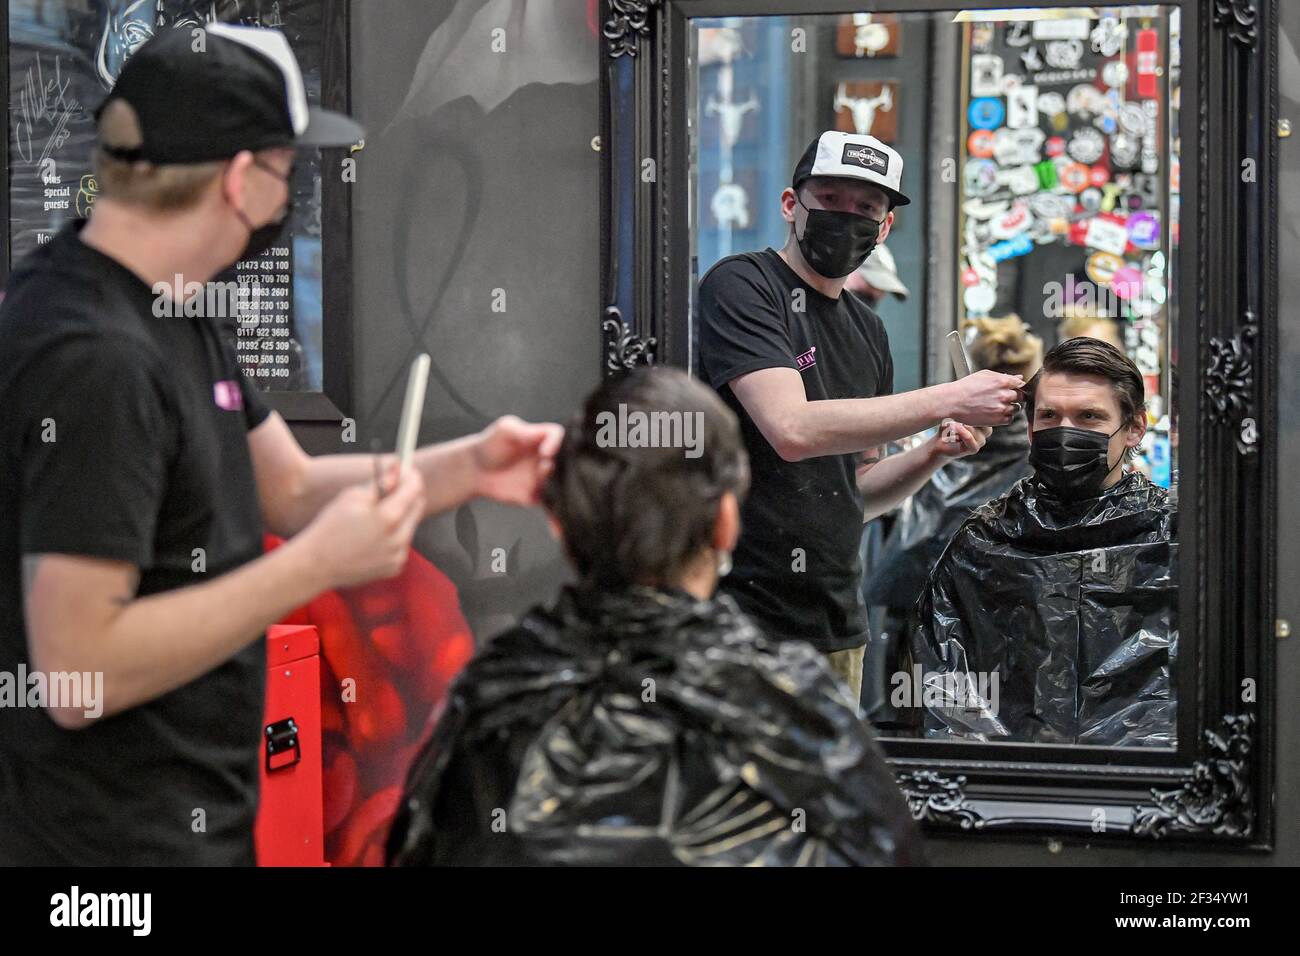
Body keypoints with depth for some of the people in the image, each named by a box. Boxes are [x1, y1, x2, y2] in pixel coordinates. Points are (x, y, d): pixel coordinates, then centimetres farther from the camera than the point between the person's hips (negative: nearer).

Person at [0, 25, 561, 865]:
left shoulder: (179, 312, 6)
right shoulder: (95, 358, -25)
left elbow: (290, 487, 15)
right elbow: (77, 674, -28)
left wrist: (466, 468, 0)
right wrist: (315, 566, -25)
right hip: (113, 834, -10)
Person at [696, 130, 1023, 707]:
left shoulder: (867, 330, 17)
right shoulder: (740, 285, -6)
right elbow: (792, 429, -21)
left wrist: (933, 455, 1)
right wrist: (949, 401, -19)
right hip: (746, 612, -7)